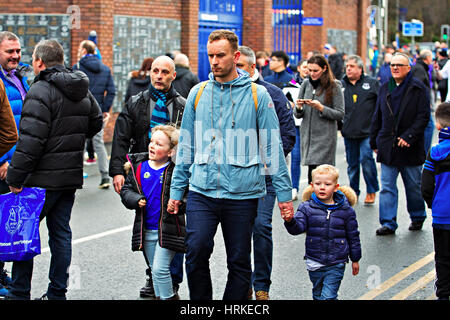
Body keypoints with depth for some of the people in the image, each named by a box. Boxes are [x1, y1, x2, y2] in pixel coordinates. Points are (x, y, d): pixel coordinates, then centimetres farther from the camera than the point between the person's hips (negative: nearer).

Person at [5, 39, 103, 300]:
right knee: (61, 233, 12)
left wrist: (15, 177, -16)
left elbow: (30, 141, -20)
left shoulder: (41, 91, -15)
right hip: (72, 176, 7)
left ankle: (20, 293, 6)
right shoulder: (83, 92, 9)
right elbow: (96, 123, 24)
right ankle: (58, 293, 16)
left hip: (43, 179, -7)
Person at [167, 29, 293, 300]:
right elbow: (186, 145, 13)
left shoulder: (257, 95, -1)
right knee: (196, 252, -10)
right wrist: (177, 189, 10)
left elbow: (273, 146, 1)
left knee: (239, 262, 6)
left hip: (242, 194, -1)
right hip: (202, 191, 2)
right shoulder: (198, 93, 7)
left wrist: (284, 193, -2)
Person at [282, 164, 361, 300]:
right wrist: (290, 221, -37)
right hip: (314, 262, 3)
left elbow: (353, 236, 6)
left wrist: (355, 259, 11)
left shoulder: (345, 210, -3)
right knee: (318, 295, 18)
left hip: (336, 264, -2)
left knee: (328, 296, -11)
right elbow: (298, 227, -14)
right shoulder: (307, 207, -2)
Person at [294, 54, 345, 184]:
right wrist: (298, 107, -8)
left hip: (325, 138, -4)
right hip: (307, 135, 4)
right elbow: (297, 115, 14)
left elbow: (340, 114, -3)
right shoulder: (306, 84, 11)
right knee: (311, 175, 3)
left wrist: (321, 107, -14)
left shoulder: (334, 86, -1)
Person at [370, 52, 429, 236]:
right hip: (388, 148, 3)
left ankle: (417, 217, 29)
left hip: (410, 147, -3)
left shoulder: (418, 89, -5)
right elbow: (377, 117, 15)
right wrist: (374, 142, 12)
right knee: (387, 187, -1)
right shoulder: (385, 89, 10)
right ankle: (388, 223, 1)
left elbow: (423, 117, -10)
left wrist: (408, 137, -19)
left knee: (414, 186, 11)